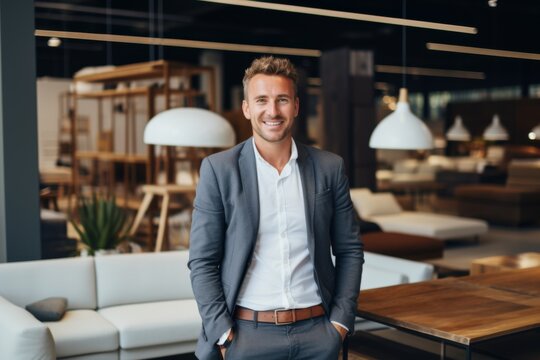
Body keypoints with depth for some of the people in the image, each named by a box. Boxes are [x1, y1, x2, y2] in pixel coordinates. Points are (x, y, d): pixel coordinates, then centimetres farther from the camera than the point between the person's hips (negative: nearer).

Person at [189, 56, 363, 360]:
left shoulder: (329, 167, 2)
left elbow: (350, 251, 7)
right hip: (247, 333, -2)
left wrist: (341, 321, 0)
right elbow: (202, 262, -4)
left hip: (318, 333, 2)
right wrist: (223, 335, -9)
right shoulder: (218, 169, -5)